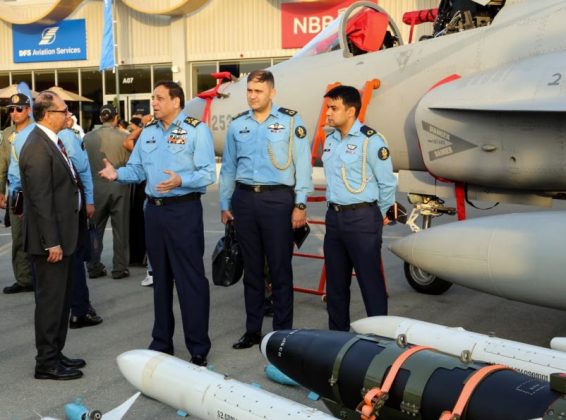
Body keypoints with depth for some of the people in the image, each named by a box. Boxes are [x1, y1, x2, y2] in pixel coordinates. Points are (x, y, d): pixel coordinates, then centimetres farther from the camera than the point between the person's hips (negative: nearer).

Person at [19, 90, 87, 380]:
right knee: (50, 299, 0)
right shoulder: (38, 148, -18)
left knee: (61, 298, 16)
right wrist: (52, 242, -22)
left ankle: (55, 354, 28)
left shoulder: (52, 142, 11)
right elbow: (41, 200, -22)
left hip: (63, 234, 10)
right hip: (50, 238, -10)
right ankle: (47, 363, 11)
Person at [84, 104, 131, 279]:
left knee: (95, 228, 12)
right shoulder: (123, 137, -10)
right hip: (119, 187, -2)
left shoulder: (88, 137, -3)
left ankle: (93, 267, 17)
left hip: (96, 187, 2)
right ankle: (119, 268, 10)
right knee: (120, 229, 7)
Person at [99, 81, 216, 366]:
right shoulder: (148, 132, 12)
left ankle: (198, 349, 6)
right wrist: (117, 174, -9)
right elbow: (137, 170, 11)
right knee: (160, 277, 15)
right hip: (154, 210, 7)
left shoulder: (196, 130, -7)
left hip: (184, 210, -6)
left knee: (190, 279, -3)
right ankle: (162, 341, 28)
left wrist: (180, 181, -30)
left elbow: (208, 174, -14)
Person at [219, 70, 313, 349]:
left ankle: (282, 331, 11)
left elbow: (302, 165, -3)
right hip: (244, 199, 4)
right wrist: (224, 205, 13)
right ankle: (252, 330, 21)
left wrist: (300, 204, -8)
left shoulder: (290, 121, 0)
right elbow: (228, 168, 16)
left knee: (280, 268, 1)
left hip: (277, 199, -4)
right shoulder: (237, 125, 11)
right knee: (252, 268, 11)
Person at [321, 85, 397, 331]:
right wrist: (334, 209, 16)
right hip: (334, 216, 8)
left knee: (370, 281, -1)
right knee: (335, 282, 14)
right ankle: (337, 334, 26)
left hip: (362, 218, -7)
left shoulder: (370, 140, -11)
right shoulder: (330, 140, 11)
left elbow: (388, 182, -8)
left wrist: (379, 215, 1)